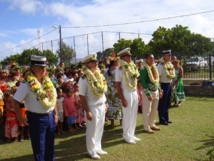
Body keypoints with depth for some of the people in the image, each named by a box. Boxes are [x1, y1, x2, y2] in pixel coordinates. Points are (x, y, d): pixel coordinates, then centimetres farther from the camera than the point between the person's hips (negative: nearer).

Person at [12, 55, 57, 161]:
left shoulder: (48, 82, 4)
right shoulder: (26, 84, -15)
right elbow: (15, 101, -11)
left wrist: (55, 113, 11)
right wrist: (20, 118, -12)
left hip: (50, 117, 6)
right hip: (36, 119, -6)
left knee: (50, 146, 18)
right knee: (39, 148, 6)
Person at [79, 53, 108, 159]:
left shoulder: (99, 75, 6)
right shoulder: (84, 79, -17)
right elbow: (82, 97, -18)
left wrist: (104, 104, 13)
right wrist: (87, 111, -18)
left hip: (101, 106, 7)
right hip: (92, 107, -7)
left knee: (100, 129, 17)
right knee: (92, 130, 7)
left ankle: (98, 148, 33)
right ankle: (92, 151, 23)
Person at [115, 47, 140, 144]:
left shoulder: (133, 67, 9)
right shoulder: (120, 69, -11)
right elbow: (118, 85, -13)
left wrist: (139, 93, 10)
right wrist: (122, 99, -16)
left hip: (134, 93, 7)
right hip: (127, 94, -6)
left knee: (134, 115, 13)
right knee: (127, 116, 2)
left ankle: (131, 134, 27)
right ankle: (126, 136, 18)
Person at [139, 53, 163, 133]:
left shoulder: (154, 67, 10)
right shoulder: (144, 69, -15)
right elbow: (143, 82, -18)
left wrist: (160, 90, 11)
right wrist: (148, 94, -20)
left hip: (156, 91, 8)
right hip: (148, 92, -8)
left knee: (154, 110, 17)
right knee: (147, 111, 1)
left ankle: (152, 124, 31)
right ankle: (146, 127, 12)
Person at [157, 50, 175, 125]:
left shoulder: (170, 64, 11)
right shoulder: (161, 65, -14)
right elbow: (158, 77, -19)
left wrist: (171, 84, 15)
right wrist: (160, 88, -22)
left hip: (169, 85, 8)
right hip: (164, 85, -8)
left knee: (167, 103, 15)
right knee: (162, 103, 1)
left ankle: (166, 118, 27)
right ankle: (162, 120, 11)